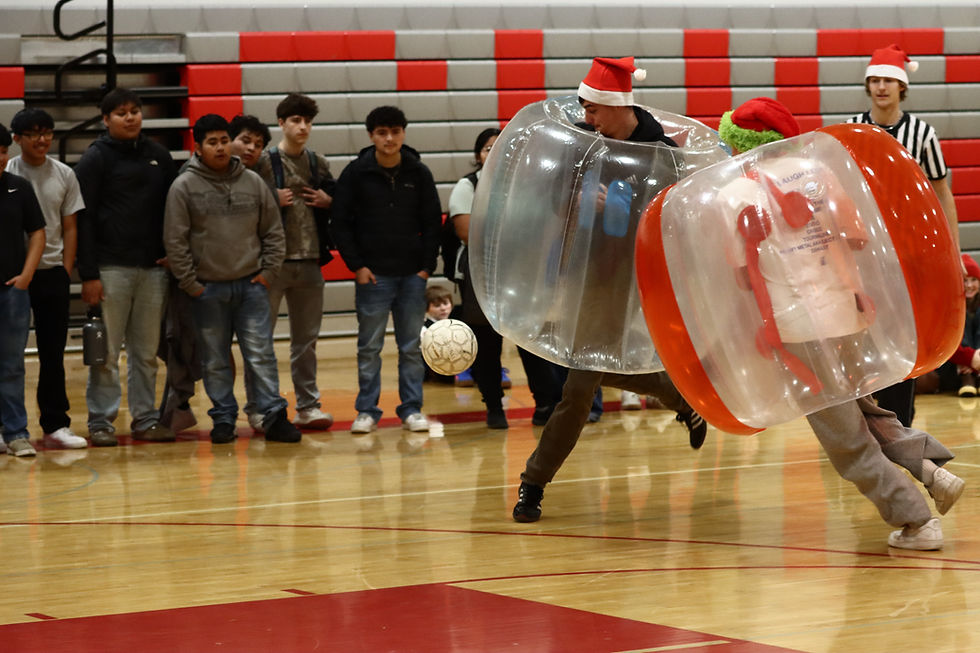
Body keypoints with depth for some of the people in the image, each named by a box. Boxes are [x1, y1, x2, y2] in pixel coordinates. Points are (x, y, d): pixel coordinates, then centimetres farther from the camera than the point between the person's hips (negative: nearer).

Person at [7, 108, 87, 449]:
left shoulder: (64, 175, 6)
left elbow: (69, 227, 9)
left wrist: (65, 271, 2)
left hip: (52, 272, 3)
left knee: (53, 352, 5)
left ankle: (56, 424, 9)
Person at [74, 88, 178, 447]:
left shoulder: (158, 155, 13)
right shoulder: (95, 158, -1)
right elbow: (83, 219, -5)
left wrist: (172, 252, 5)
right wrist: (88, 274, -11)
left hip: (153, 268, 4)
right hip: (110, 267, -4)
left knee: (147, 351, 9)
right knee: (106, 352, -2)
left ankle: (146, 418, 16)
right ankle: (100, 421, 4)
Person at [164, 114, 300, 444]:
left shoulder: (253, 182, 6)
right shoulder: (184, 187, -3)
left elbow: (273, 232, 10)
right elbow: (175, 241, -4)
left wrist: (268, 271, 1)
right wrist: (190, 284, -7)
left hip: (251, 284, 1)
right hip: (207, 289, -1)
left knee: (261, 354, -2)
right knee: (215, 361, 5)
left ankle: (274, 416, 1)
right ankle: (224, 420, 14)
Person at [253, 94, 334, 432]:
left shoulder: (319, 163, 12)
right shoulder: (263, 162, -3)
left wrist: (328, 201, 1)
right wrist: (271, 200, -17)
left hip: (309, 261, 5)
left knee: (306, 338, 10)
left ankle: (307, 405, 16)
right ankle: (258, 408, 5)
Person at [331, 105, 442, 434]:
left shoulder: (419, 173, 3)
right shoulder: (356, 173, -2)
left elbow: (432, 222, 7)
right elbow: (341, 222, 0)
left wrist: (427, 265, 0)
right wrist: (356, 265, -6)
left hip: (412, 275, 2)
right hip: (372, 275, -1)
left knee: (412, 347, 5)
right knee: (369, 347, 3)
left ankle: (412, 409, 13)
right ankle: (367, 411, 10)